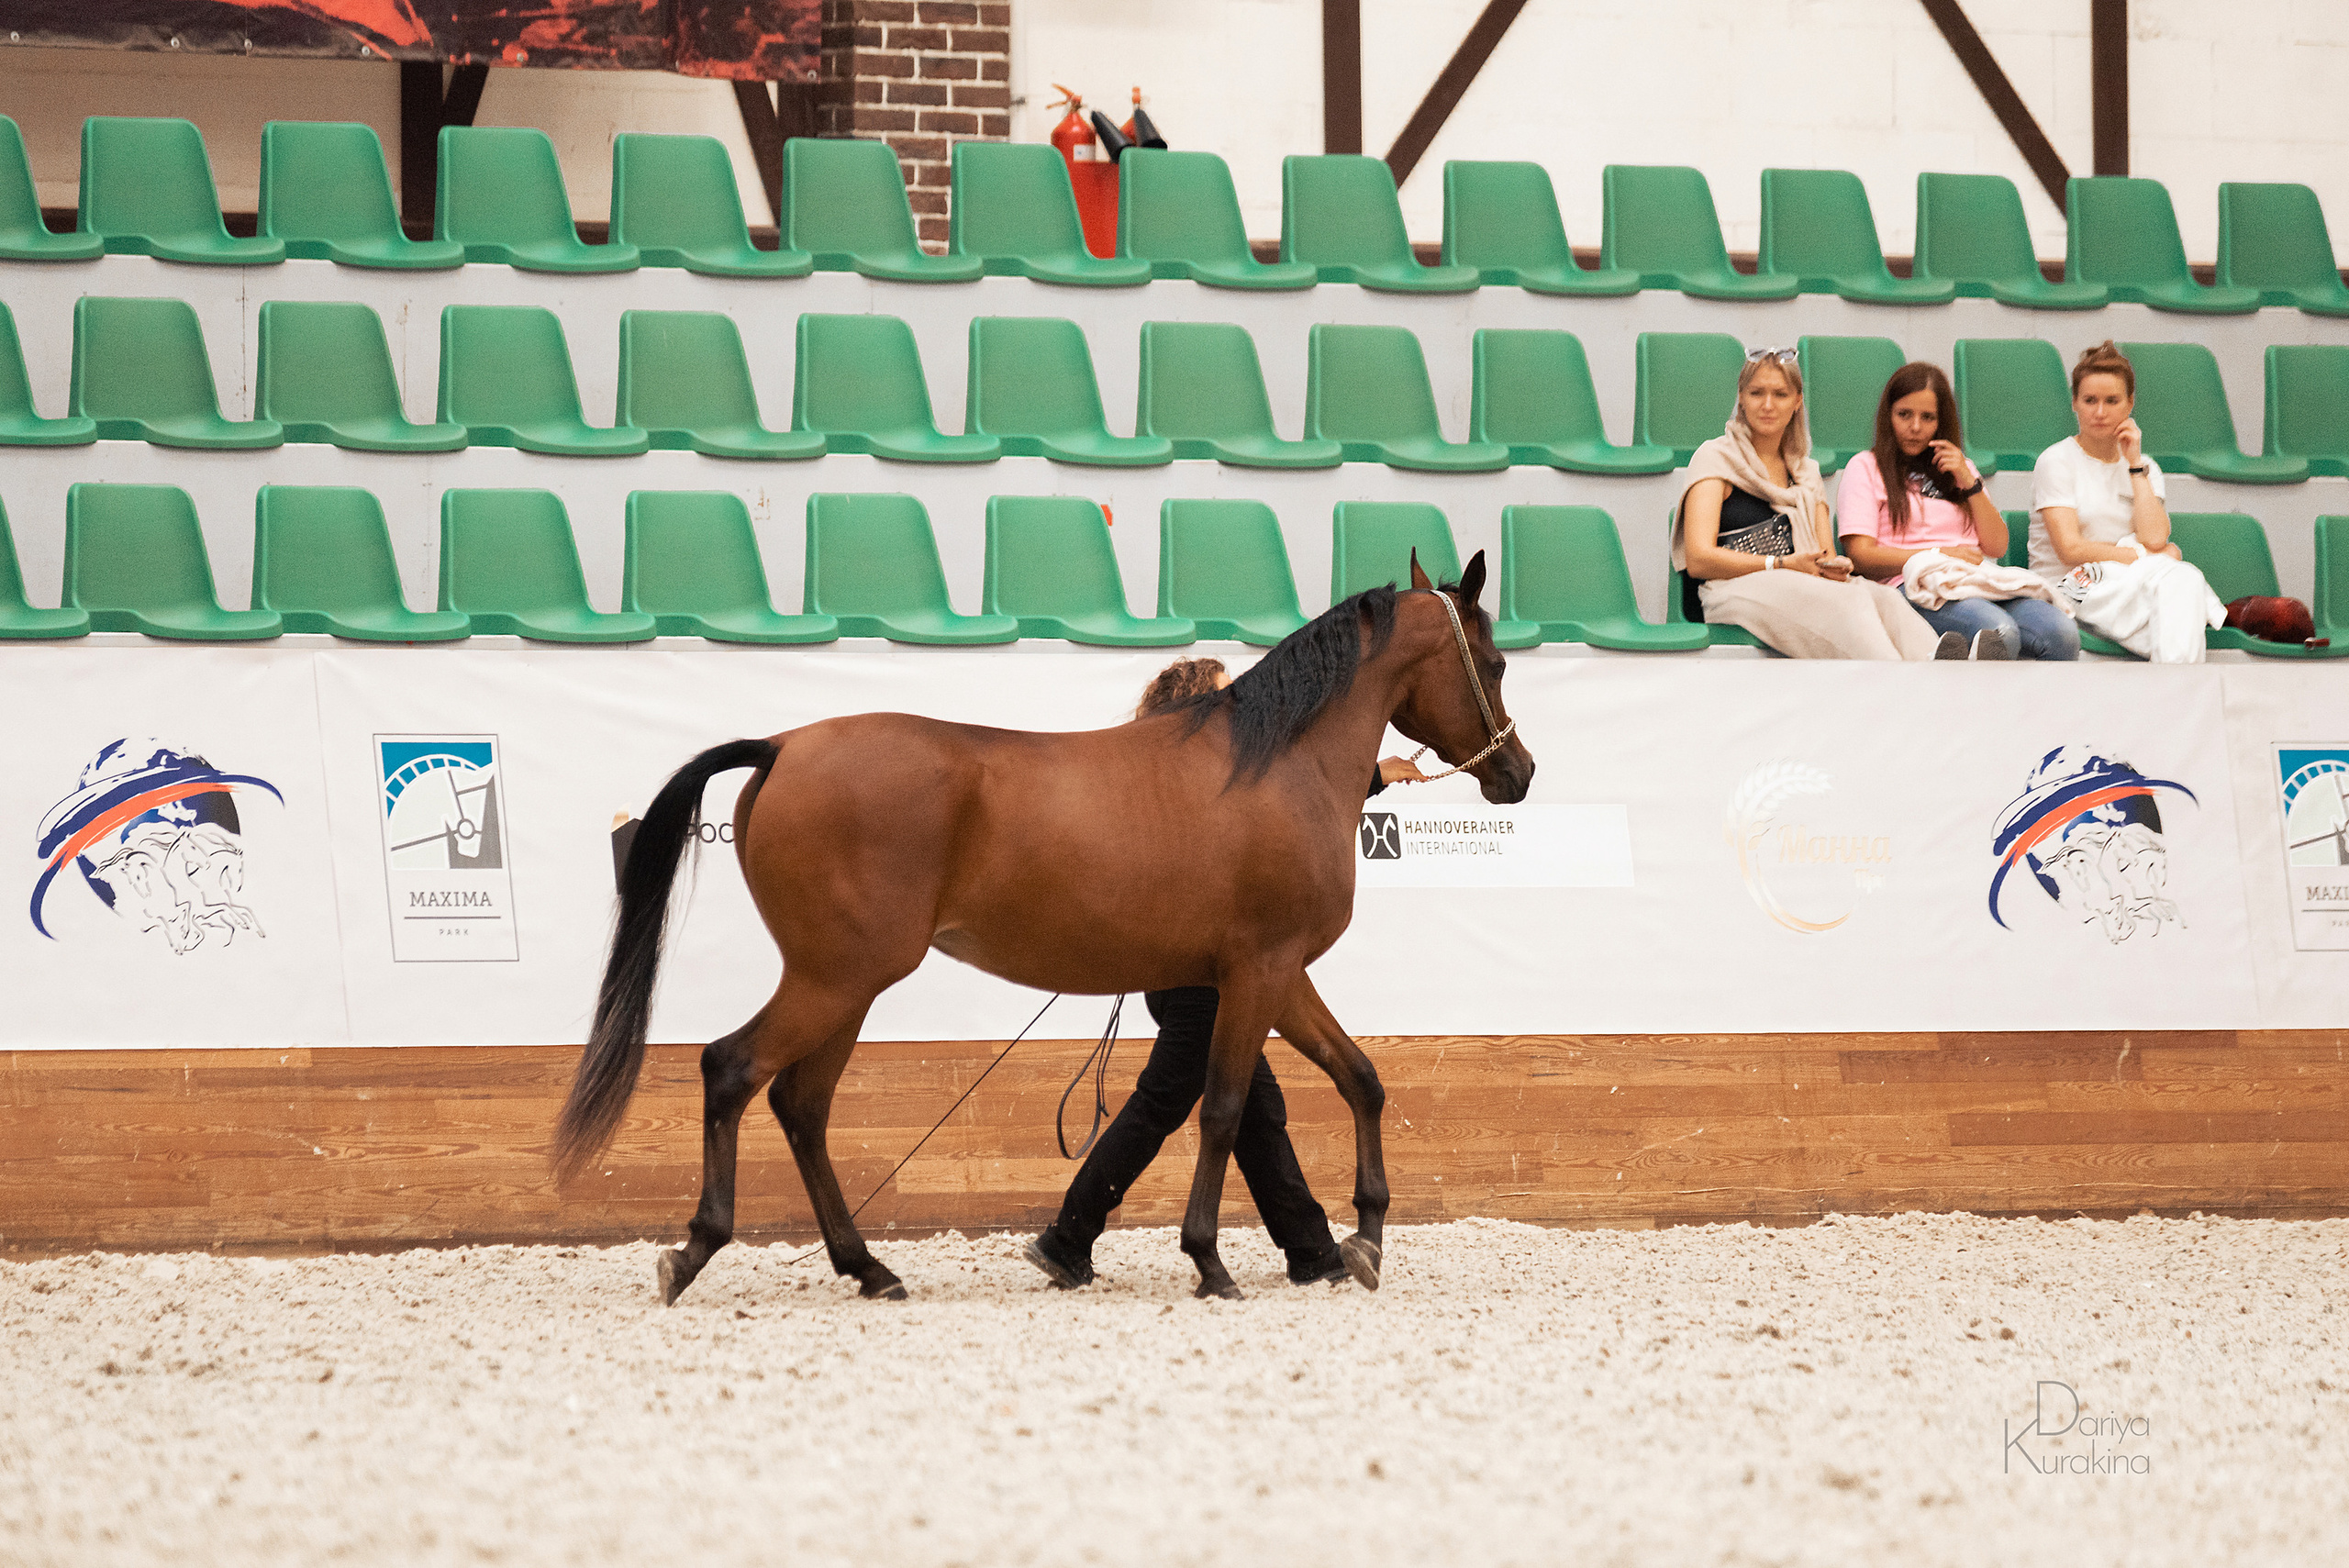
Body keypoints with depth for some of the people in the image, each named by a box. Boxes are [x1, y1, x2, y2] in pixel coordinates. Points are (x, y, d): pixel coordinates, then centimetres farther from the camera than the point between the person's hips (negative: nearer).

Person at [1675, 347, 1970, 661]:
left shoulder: (1806, 472, 27)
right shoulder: (1717, 457, 8)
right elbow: (1699, 559, -4)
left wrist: (1835, 566, -6)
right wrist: (1783, 565, -10)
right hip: (1736, 590, -5)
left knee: (1885, 598, -32)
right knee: (1851, 599, -38)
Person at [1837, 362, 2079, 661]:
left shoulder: (1960, 467, 30)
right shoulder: (1866, 468, 14)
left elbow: (1997, 547, 20)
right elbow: (1861, 555, 0)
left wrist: (1970, 484, 8)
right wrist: (1940, 555, -8)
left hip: (1980, 582, 5)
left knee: (2062, 633, -29)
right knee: (2000, 633, -39)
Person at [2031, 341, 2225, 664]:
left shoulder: (2143, 468, 17)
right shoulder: (2056, 462, 3)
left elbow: (2154, 539, -3)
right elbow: (2070, 549, -9)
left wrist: (2135, 463, 0)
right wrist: (2145, 557, -4)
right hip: (2071, 587, -4)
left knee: (2183, 577, -32)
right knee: (2174, 576, -32)